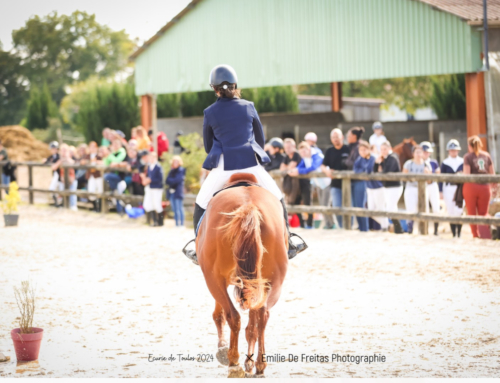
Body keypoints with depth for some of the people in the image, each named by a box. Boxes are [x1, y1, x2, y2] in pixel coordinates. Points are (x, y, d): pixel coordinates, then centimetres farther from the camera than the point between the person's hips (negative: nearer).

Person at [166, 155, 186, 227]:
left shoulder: (181, 170, -2)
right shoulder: (172, 171, 17)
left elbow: (178, 180, -11)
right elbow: (167, 181, 9)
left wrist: (170, 181, 0)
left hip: (178, 192, -6)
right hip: (171, 192, 6)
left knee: (179, 209, -9)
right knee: (175, 210, 6)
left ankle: (181, 224, -9)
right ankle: (177, 224, 8)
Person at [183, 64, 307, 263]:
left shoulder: (209, 113, 2)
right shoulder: (248, 107, 4)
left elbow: (208, 146, 12)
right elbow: (261, 139, 12)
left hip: (223, 167, -1)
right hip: (251, 164, 1)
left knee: (201, 205, 18)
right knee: (277, 200, 19)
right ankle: (288, 244, 19)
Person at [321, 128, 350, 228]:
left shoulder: (348, 149, -1)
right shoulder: (329, 151, 9)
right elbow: (323, 166, 11)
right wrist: (326, 170, -11)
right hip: (336, 184, 2)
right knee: (337, 208, -2)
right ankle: (341, 227, 10)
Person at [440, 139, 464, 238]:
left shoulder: (462, 162, 5)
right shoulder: (445, 163, 4)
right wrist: (441, 191, 0)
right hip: (448, 188, 0)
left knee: (459, 211, -10)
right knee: (451, 212, 1)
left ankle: (459, 234, -3)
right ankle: (453, 234, 9)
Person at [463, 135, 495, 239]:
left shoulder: (468, 157, -4)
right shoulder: (486, 155, 8)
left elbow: (466, 174, -12)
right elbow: (492, 173, 10)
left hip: (471, 187, -3)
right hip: (484, 187, 3)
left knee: (472, 214, 9)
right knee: (483, 214, 10)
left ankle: (476, 236, 9)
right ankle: (485, 235, -7)